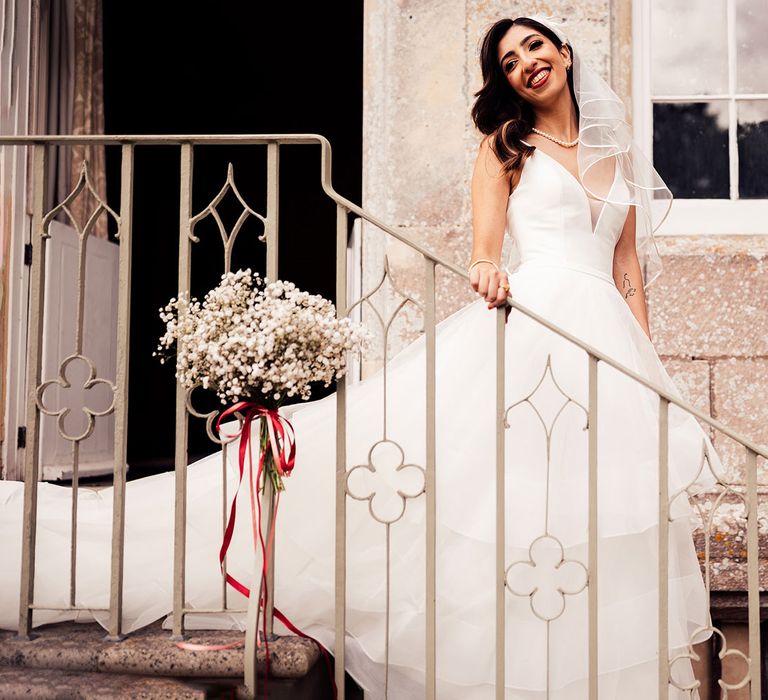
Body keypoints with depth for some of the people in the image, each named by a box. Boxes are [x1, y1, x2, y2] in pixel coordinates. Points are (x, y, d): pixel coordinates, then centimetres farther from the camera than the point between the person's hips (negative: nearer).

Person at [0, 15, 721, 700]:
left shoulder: (618, 153, 21)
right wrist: (485, 268, -29)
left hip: (605, 336, 4)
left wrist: (649, 364, 8)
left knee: (597, 516, 2)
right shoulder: (506, 141, 12)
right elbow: (484, 236, -5)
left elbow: (629, 272, 18)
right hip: (521, 324, -4)